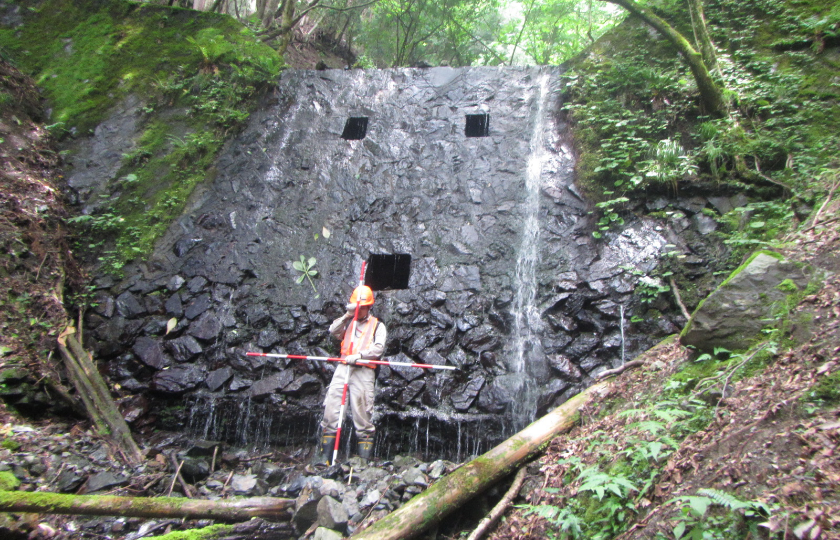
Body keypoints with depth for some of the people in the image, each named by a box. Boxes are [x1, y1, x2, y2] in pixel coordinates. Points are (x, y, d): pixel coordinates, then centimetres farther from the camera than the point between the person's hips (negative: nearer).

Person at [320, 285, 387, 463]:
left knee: (362, 411, -7)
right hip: (343, 367, 3)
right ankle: (326, 457, -2)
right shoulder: (348, 322, 25)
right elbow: (333, 332, 7)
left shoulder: (377, 326, 12)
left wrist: (359, 355, -17)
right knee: (331, 405, -5)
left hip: (364, 370, -3)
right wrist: (347, 315, -4)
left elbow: (379, 348, -3)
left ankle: (364, 459, -1)